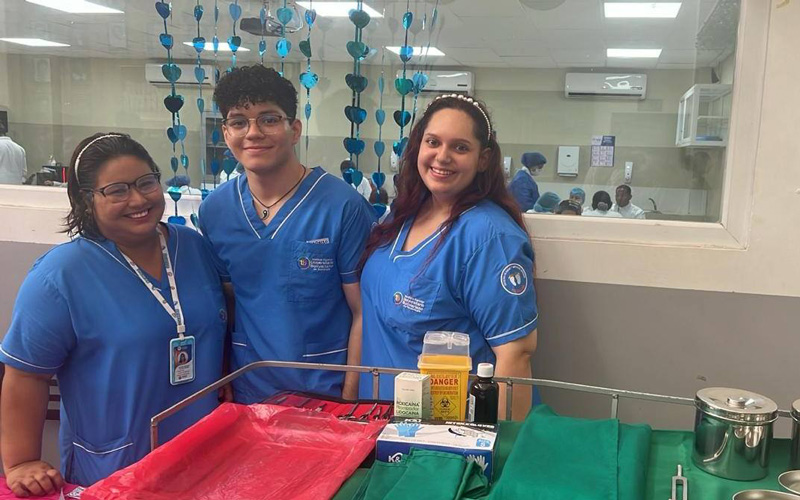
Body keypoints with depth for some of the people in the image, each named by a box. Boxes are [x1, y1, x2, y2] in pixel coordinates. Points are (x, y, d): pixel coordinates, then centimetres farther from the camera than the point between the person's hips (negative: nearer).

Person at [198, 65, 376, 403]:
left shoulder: (343, 207, -15)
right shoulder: (213, 211, -1)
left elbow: (364, 313, -12)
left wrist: (349, 400, -13)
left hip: (326, 398, -3)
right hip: (244, 396, 4)